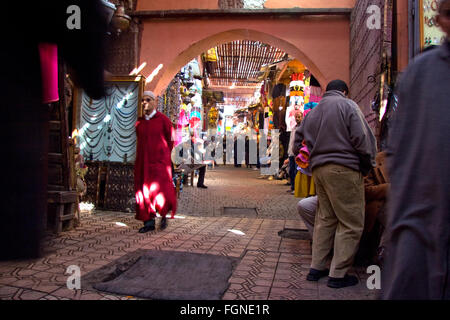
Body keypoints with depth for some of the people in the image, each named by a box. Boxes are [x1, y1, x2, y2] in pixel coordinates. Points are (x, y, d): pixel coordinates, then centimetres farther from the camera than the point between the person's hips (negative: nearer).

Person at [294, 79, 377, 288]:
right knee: (351, 223, 0)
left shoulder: (312, 113, 19)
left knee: (325, 218, 15)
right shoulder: (347, 106, -1)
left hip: (318, 169, 7)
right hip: (343, 169, -7)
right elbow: (362, 139, -9)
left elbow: (297, 144, 18)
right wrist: (368, 165, 2)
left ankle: (316, 268, 19)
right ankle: (338, 274, 2)